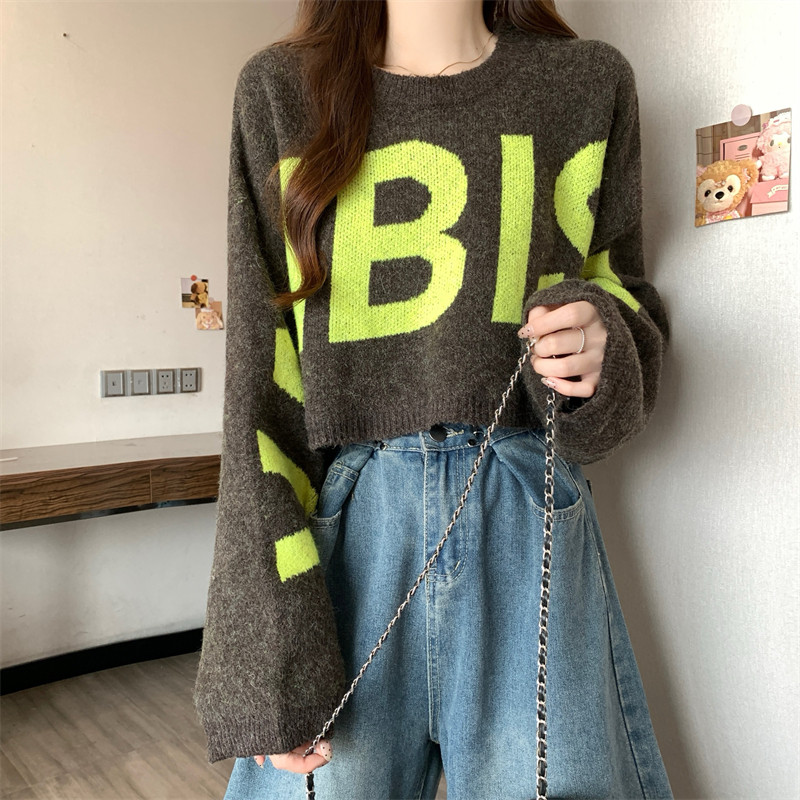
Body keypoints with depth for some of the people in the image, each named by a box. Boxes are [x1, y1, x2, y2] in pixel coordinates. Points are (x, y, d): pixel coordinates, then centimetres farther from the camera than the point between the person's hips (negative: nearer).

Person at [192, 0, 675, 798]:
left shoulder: (591, 83, 7)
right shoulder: (280, 90, 4)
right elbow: (260, 380, -2)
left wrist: (600, 350, -10)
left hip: (531, 532, 1)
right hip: (346, 521, 0)